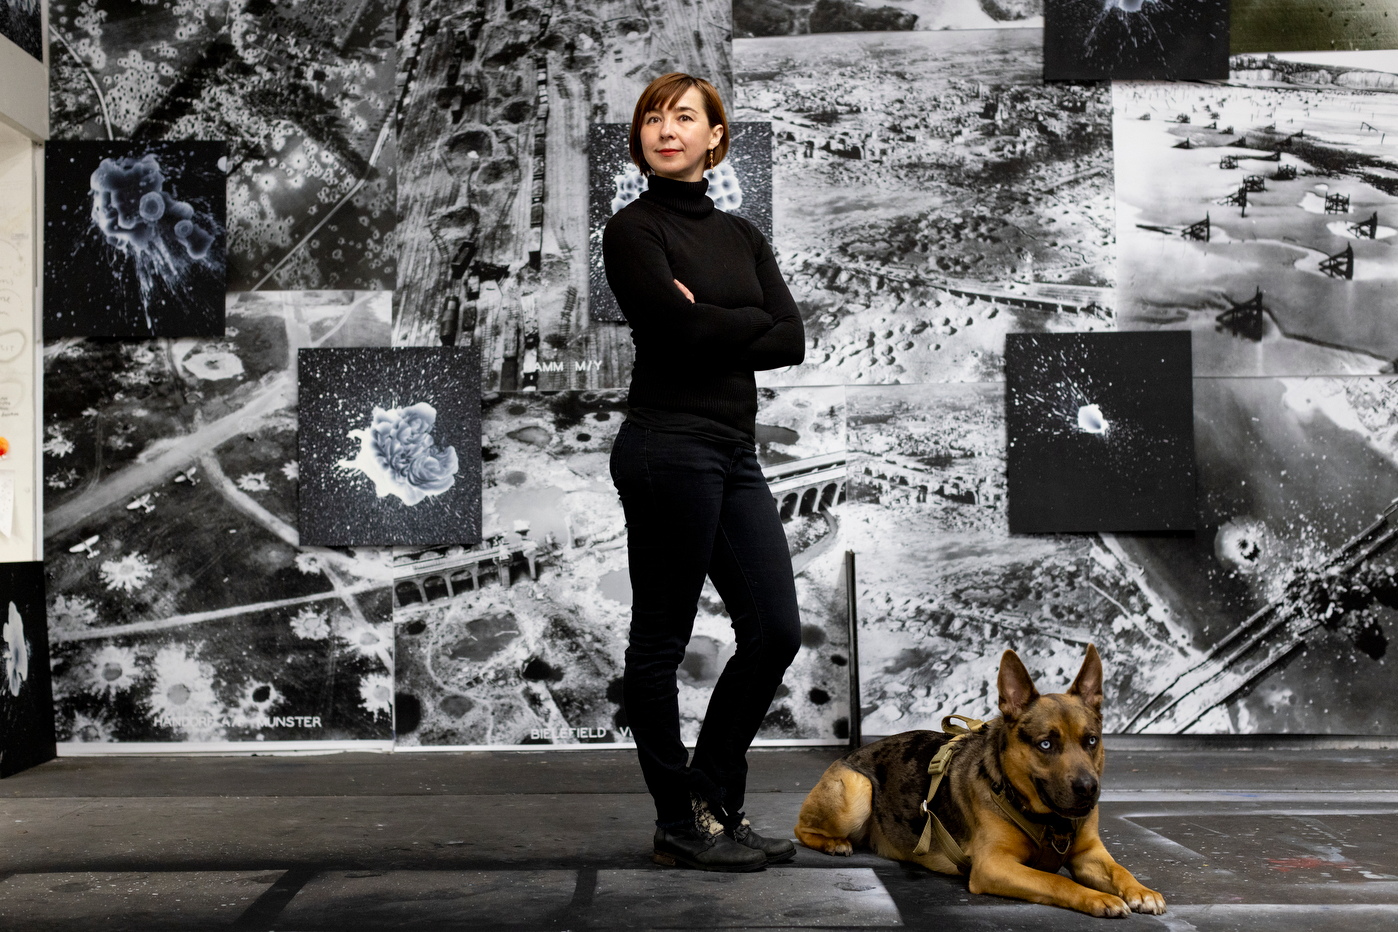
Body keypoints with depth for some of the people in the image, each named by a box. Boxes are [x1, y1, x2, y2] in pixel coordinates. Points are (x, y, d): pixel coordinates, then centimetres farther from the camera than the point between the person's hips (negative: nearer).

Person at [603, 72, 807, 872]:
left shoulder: (740, 234, 16)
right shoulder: (635, 229, -3)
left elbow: (791, 341, 3)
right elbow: (681, 332, -17)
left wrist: (711, 328, -8)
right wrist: (750, 322, -3)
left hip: (735, 453, 7)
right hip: (669, 444, -7)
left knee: (775, 632, 5)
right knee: (662, 640, 2)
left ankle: (714, 800, 20)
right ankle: (681, 825, 14)